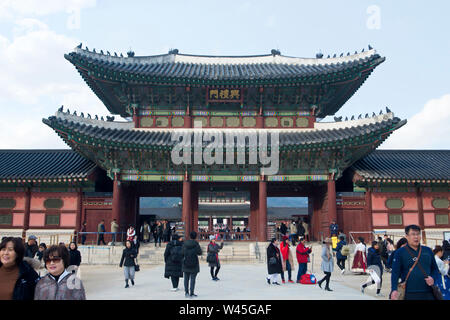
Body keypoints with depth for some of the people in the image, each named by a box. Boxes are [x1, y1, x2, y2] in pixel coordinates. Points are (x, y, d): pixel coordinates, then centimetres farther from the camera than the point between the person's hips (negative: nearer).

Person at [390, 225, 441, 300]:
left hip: (428, 294, 3)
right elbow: (395, 273, -6)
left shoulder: (428, 250, 11)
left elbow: (435, 269, 19)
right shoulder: (400, 253, -1)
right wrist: (394, 290, -20)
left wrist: (433, 278, -3)